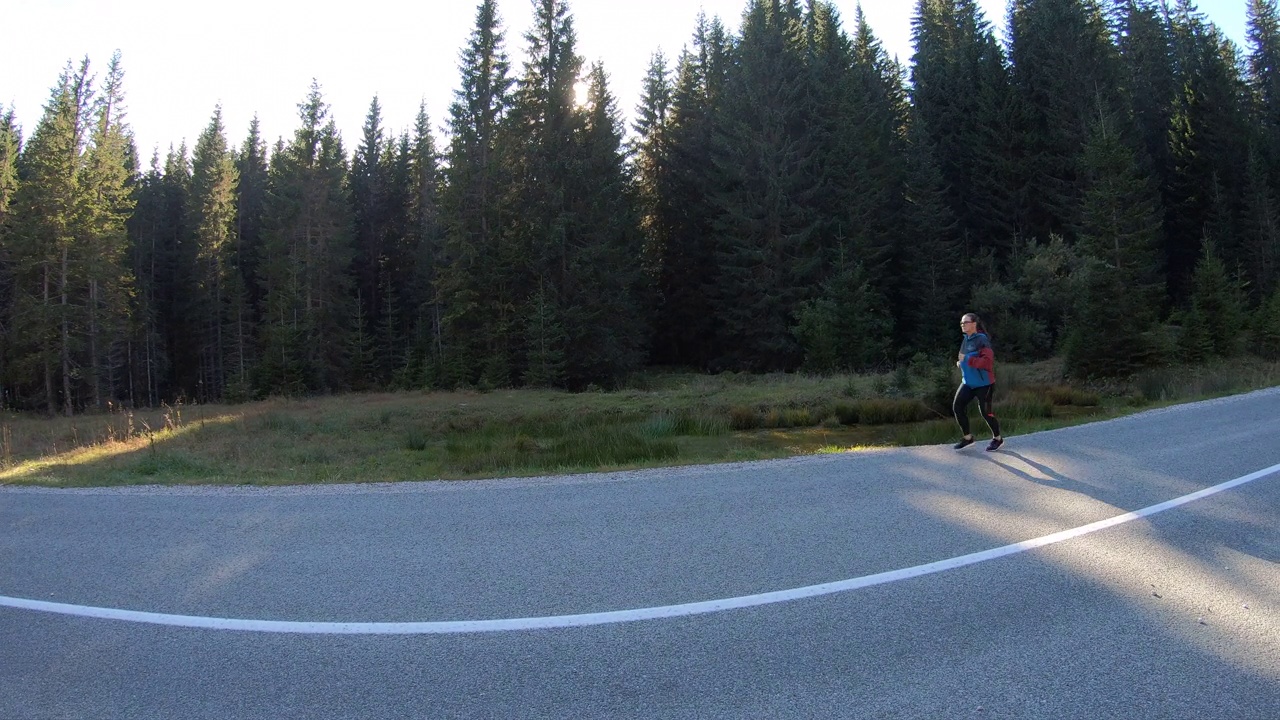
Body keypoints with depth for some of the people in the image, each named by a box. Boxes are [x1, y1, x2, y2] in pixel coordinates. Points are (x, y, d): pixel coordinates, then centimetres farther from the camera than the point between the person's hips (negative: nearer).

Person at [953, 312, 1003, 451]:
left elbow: (987, 361, -28)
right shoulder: (966, 339, 7)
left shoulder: (982, 340, -18)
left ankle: (997, 439, 25)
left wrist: (967, 359, -26)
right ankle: (967, 437, 12)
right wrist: (960, 362, 4)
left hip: (983, 383, -8)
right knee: (957, 406, -2)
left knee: (985, 412, 2)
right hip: (968, 382, 8)